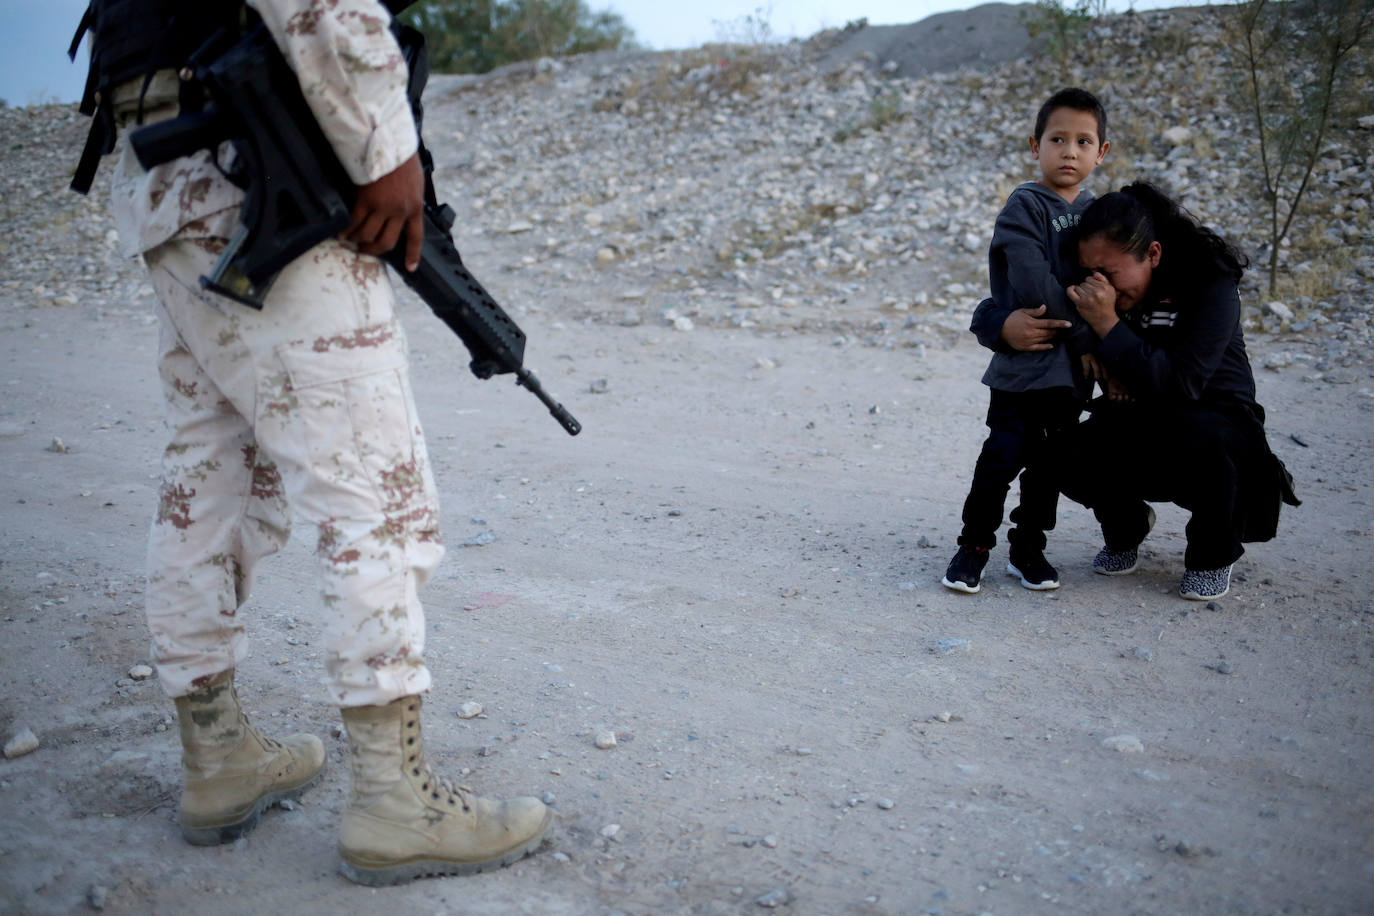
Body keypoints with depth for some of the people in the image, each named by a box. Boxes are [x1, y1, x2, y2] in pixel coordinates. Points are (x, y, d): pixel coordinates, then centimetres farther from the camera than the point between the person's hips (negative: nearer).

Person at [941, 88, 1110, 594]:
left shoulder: (1095, 210, 11)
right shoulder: (1024, 205, -9)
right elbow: (1033, 287, -18)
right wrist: (1084, 325, -12)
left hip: (1074, 362, 6)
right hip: (1023, 361, -6)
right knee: (1005, 453, -6)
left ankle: (1028, 546, 23)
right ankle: (975, 544, 10)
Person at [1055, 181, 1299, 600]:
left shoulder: (1210, 286, -22)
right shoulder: (1096, 285, -8)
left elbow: (1180, 383, -36)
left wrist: (1108, 325, -38)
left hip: (1217, 423, -4)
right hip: (1137, 426, 4)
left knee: (1202, 435, -40)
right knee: (1067, 457, -26)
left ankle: (1213, 554, -8)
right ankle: (1126, 525, 10)